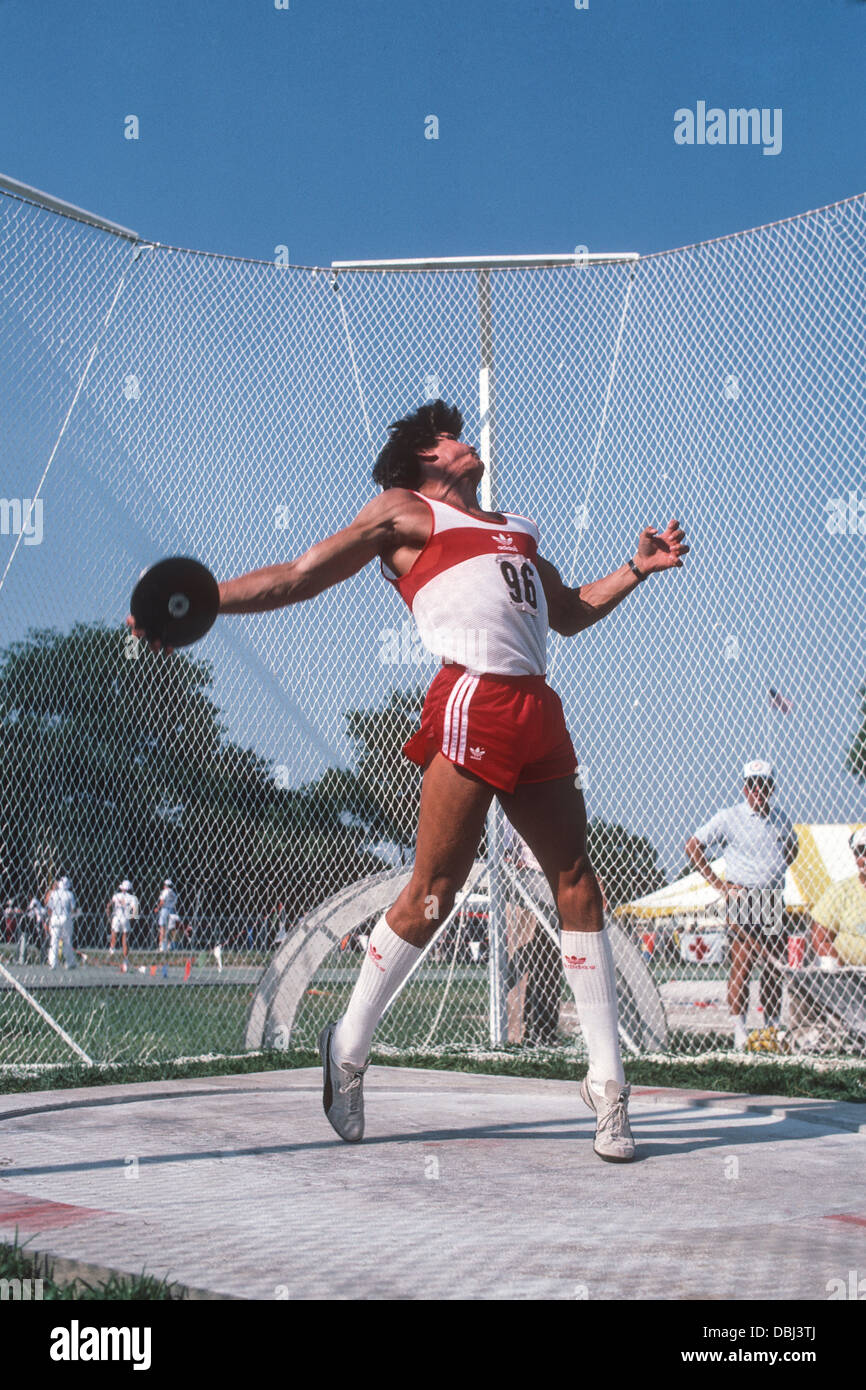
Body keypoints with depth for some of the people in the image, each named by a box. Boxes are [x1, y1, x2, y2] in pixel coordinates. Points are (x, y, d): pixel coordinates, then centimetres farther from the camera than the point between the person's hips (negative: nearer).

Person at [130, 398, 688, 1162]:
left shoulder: (515, 527, 31)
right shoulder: (405, 512, 13)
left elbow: (570, 613, 37)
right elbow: (301, 576, 10)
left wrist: (637, 569, 25)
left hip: (537, 711, 6)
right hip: (471, 703, -6)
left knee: (579, 887, 1)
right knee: (433, 893, -7)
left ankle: (608, 1082, 6)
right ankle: (349, 1047, 11)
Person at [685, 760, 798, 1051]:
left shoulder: (782, 820, 11)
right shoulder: (729, 818, -3)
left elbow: (792, 848, 32)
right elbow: (693, 846, -2)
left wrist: (777, 871, 13)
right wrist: (717, 883, -5)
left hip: (774, 901, 5)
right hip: (741, 897, -5)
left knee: (774, 964, 7)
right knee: (742, 961, -11)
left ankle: (773, 1024, 15)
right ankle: (738, 1025, -9)